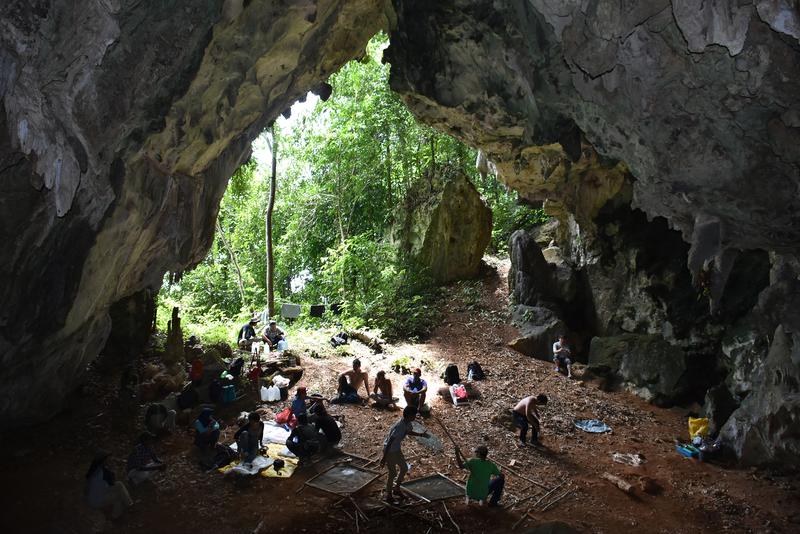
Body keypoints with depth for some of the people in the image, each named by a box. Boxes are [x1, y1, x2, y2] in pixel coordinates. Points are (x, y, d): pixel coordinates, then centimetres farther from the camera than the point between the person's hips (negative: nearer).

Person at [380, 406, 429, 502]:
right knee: (393, 473, 1)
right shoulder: (399, 427, -34)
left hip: (397, 449, 9)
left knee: (404, 468, 16)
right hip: (390, 451, -9)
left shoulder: (408, 424, -7)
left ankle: (396, 489, 35)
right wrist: (384, 457, -28)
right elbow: (389, 442, -31)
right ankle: (388, 495, 22)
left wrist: (421, 435, 16)